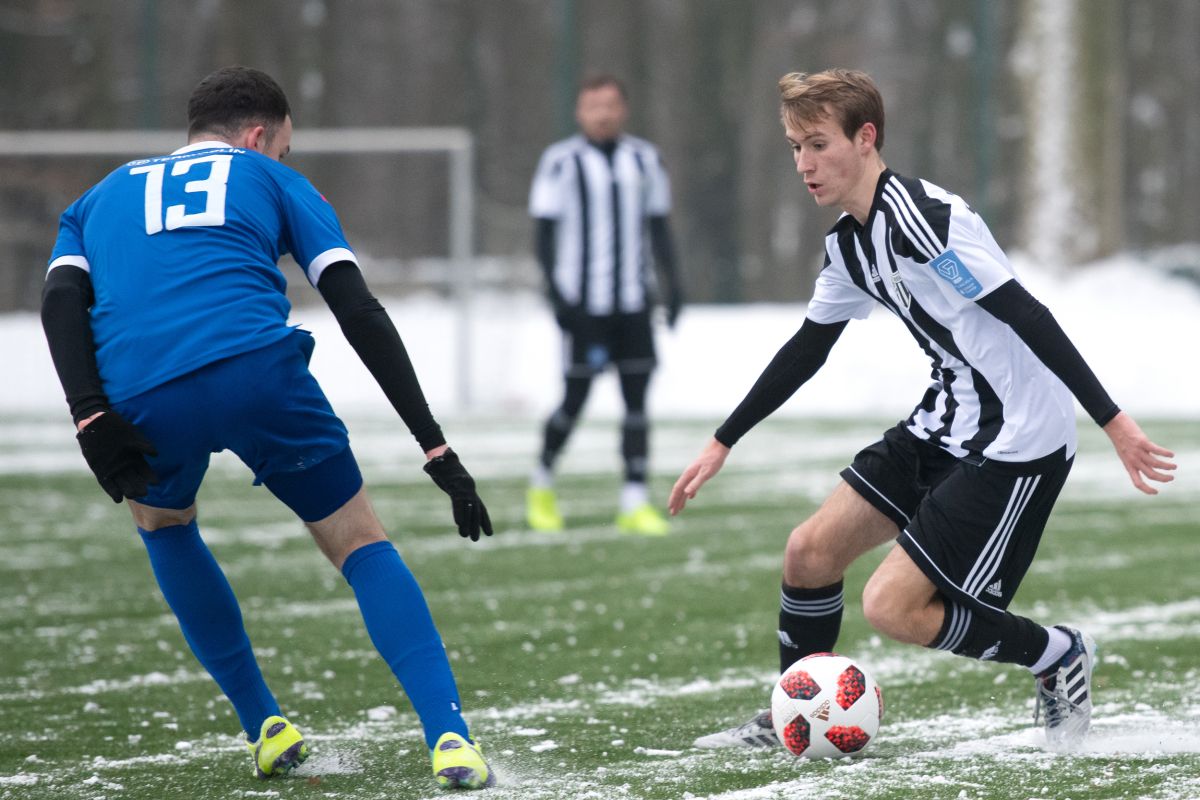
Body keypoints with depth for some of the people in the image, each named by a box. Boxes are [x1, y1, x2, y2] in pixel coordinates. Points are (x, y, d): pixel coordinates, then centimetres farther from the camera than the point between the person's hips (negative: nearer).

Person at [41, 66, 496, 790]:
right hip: (258, 371, -2)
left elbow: (62, 300, 11)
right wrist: (435, 446, 13)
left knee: (162, 523, 34)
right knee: (361, 544, 15)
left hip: (141, 399, 2)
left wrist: (92, 418, 0)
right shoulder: (275, 182, 26)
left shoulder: (102, 197, 33)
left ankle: (265, 728, 30)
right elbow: (360, 314, 14)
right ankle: (450, 738, -2)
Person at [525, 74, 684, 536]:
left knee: (637, 397, -1)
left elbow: (659, 225, 16)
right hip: (582, 302, -4)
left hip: (633, 302, 4)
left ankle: (635, 502, 1)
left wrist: (672, 282, 7)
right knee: (575, 398, -1)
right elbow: (544, 231, -3)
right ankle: (542, 484, 22)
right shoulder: (561, 162, -3)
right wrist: (555, 291, -12)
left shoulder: (645, 160, 10)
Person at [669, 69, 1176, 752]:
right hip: (946, 426, 9)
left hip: (1017, 441, -9)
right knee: (811, 550, 7)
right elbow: (807, 349, 21)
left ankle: (1059, 657, 9)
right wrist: (722, 445, 25)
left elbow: (1028, 317, -26)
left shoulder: (920, 219, -22)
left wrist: (1114, 423, -30)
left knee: (892, 607, -10)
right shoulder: (850, 243, 8)